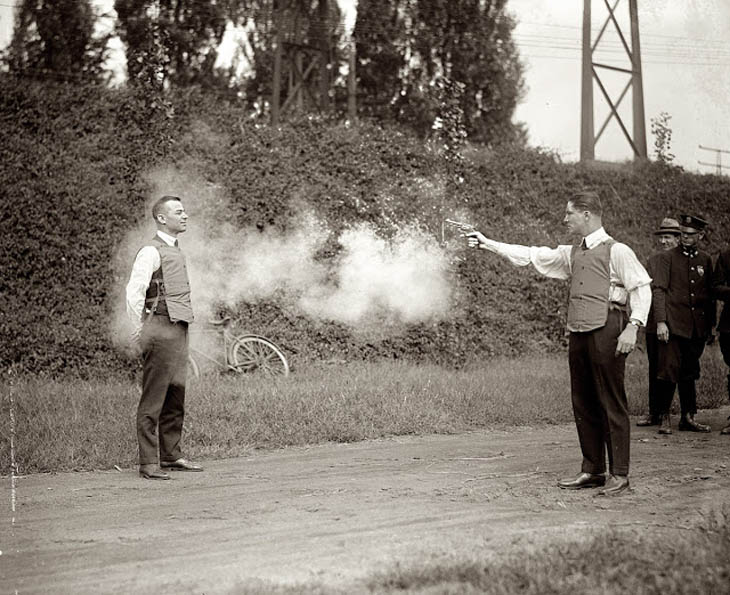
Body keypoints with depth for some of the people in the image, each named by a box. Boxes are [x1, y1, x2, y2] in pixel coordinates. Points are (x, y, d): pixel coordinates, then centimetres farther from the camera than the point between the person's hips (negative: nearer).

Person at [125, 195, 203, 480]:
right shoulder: (151, 252, -9)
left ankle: (171, 455, 22)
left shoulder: (176, 251, 19)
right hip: (161, 329, -9)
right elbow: (134, 292, -16)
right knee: (153, 400, -5)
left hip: (179, 329, 9)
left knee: (176, 397, 13)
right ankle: (149, 463, -2)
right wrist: (140, 331, -15)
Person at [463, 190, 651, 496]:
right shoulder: (571, 254, 18)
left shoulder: (616, 251, -4)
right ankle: (592, 470, 17)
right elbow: (530, 256, 19)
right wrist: (487, 243, 16)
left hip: (606, 331, -7)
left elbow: (641, 288, -7)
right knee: (583, 403, 9)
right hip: (578, 333, 8)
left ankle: (619, 474, 1)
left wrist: (633, 326, -18)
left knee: (611, 404, -4)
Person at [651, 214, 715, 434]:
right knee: (668, 372, -7)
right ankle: (664, 418, 2)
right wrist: (660, 322, -14)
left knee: (690, 373, 9)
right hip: (673, 324, -4)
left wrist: (711, 325, 14)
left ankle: (688, 418, 15)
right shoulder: (667, 258, 1)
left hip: (697, 327, 4)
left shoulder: (705, 260, 13)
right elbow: (658, 290, -5)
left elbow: (710, 294, 18)